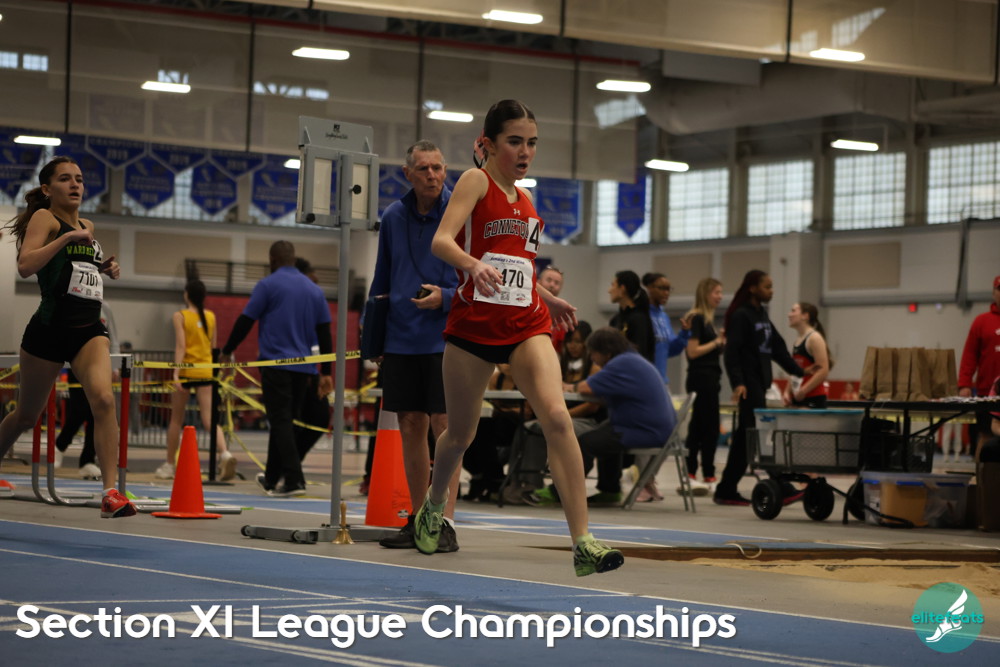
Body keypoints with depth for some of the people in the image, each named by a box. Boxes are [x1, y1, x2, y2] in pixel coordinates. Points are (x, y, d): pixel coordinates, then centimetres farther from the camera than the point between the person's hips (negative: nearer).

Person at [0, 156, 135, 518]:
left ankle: (110, 494, -25)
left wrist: (106, 268, 15)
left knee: (104, 399, -21)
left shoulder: (87, 226, 16)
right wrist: (68, 237, -25)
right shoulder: (44, 218, -4)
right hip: (50, 328, -4)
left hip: (89, 330, 4)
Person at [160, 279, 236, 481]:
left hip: (186, 371, -3)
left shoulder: (180, 316, -4)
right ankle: (225, 453, -29)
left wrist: (176, 374, -17)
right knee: (209, 419, -4)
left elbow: (180, 346, -13)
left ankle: (170, 465, 19)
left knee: (176, 420, 11)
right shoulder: (211, 316, 8)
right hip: (205, 372, 3)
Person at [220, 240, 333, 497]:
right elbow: (324, 333, 12)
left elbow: (245, 321, -4)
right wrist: (325, 372, 15)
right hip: (303, 367, 6)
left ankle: (294, 479, -19)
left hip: (276, 363, -6)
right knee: (284, 421, 16)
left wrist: (227, 352, 9)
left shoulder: (268, 285, -3)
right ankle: (272, 478, 27)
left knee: (280, 421, -7)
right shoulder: (314, 289, 13)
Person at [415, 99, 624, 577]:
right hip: (473, 324, -4)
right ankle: (433, 507, 44)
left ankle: (583, 543, -25)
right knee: (460, 433, 10)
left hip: (526, 325, 4)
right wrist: (474, 265, -38)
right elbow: (442, 240, -20)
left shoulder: (524, 199, 15)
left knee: (556, 416, -20)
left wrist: (548, 299, 34)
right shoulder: (476, 181, -3)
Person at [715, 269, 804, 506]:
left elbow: (777, 347, 21)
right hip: (747, 384, -9)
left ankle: (726, 491, 12)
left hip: (760, 382, 9)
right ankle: (781, 489, -11)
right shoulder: (741, 316, -9)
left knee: (745, 436, 9)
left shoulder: (762, 315, 17)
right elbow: (731, 352, -16)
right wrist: (737, 382, -26)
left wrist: (799, 372, 19)